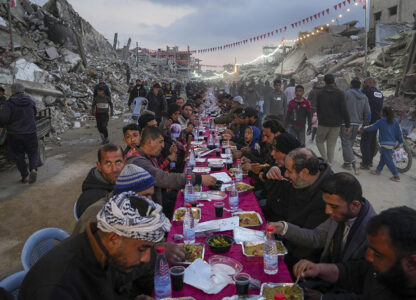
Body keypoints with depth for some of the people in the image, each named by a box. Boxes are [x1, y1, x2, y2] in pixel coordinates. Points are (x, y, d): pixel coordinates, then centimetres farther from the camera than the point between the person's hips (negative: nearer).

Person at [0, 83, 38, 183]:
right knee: (33, 153, 16)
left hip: (14, 134, -2)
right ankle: (33, 169, -10)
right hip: (30, 133, 2)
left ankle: (25, 176, 18)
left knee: (19, 156, 14)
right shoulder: (31, 102, 0)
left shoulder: (9, 103, -10)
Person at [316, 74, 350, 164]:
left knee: (319, 141, 16)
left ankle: (325, 159, -3)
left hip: (323, 124, 0)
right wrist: (347, 125, -5)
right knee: (331, 146, 8)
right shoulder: (340, 93, -5)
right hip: (335, 124, 1)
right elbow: (344, 110, -9)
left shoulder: (321, 93, 0)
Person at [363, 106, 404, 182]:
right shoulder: (395, 121, 5)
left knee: (388, 160, -4)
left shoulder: (381, 121, -10)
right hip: (393, 143, 7)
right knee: (383, 157, 21)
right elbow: (399, 132, 6)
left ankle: (396, 176, -5)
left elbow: (373, 127, 0)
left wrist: (364, 129, 15)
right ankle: (378, 170, 33)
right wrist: (401, 142, 13)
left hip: (385, 144, -7)